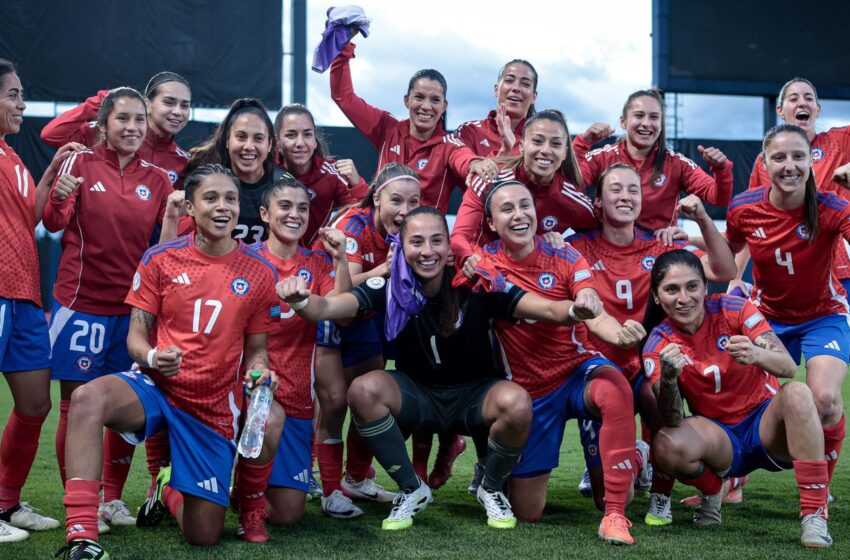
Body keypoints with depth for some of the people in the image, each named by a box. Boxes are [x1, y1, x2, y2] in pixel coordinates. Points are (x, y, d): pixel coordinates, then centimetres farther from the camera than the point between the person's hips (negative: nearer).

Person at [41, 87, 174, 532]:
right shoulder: (80, 164, -2)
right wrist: (58, 199, -31)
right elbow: (53, 223, -11)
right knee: (77, 405, 1)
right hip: (81, 302, -3)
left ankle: (112, 496, 24)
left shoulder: (156, 179, 7)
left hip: (133, 306, 3)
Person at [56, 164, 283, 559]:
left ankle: (170, 492, 38)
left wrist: (259, 371, -17)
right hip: (157, 387, -1)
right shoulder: (159, 259, -3)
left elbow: (255, 350, 7)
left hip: (215, 408, 1)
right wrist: (151, 357, -24)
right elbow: (136, 335, 0)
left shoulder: (260, 272, -2)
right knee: (88, 398, -36)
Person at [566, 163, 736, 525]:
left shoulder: (661, 248, 5)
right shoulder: (579, 248, -2)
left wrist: (703, 220, -14)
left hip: (647, 365, 1)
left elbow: (723, 272, -3)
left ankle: (661, 497, -8)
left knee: (663, 400, -33)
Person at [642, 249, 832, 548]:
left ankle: (814, 514, -29)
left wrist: (756, 355, -43)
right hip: (720, 438, 1)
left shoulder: (733, 309, -12)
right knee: (666, 446, -30)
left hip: (766, 423, -1)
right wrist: (668, 378, -40)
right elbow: (672, 420, -19)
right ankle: (711, 493, 5)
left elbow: (789, 366, -21)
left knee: (797, 392, -32)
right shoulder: (658, 344, -9)